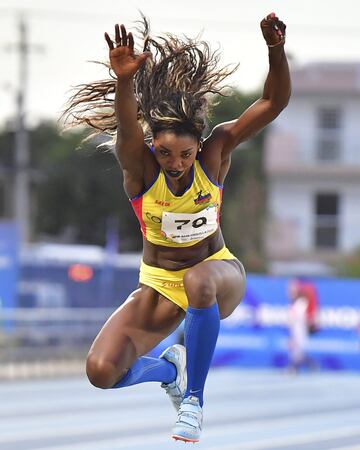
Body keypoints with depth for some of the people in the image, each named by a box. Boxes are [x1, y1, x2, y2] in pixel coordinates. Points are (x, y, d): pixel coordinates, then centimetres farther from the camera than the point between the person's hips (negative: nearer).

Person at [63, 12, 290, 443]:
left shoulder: (215, 153, -15)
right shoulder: (140, 165, -19)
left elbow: (274, 101, -20)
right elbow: (127, 124, -42)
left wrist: (276, 50, -38)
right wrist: (123, 81, -63)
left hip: (218, 271, -1)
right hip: (159, 285, 1)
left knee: (198, 281, -40)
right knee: (101, 372, -18)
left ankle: (193, 401, -22)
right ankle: (169, 369, 18)